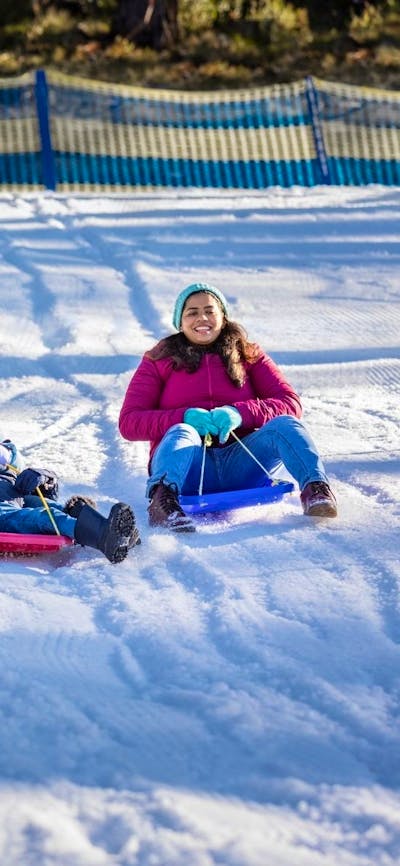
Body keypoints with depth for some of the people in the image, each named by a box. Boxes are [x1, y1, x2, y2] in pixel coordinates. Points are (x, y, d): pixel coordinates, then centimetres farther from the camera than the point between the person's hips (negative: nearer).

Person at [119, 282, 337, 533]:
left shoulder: (248, 356, 18)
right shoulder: (159, 361, 15)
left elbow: (292, 404, 6)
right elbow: (129, 423, 4)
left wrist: (240, 413, -13)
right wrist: (184, 417, -14)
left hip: (239, 465, 2)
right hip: (188, 466, -2)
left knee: (283, 425, -24)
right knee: (181, 433, -35)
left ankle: (315, 490, -49)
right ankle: (163, 502, -65)